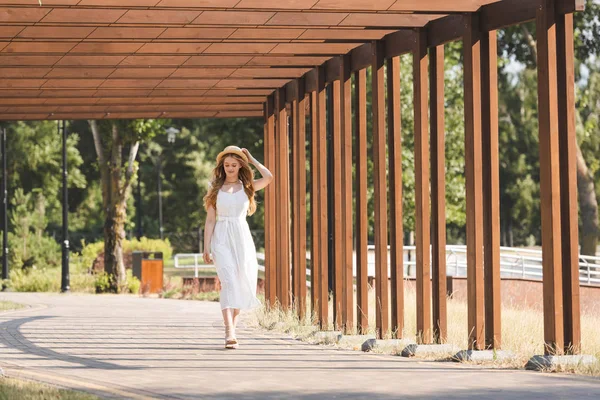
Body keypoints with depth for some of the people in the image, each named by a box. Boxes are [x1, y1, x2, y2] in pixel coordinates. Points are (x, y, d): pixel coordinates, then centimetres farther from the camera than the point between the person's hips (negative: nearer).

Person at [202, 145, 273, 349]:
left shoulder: (247, 187, 8)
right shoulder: (215, 188, 8)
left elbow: (268, 177, -12)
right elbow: (210, 220, 7)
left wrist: (251, 158, 1)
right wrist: (206, 248, 0)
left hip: (242, 238, 2)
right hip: (222, 239, -2)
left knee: (241, 285, 3)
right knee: (228, 281, -18)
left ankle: (232, 327, 22)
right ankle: (229, 333, -28)